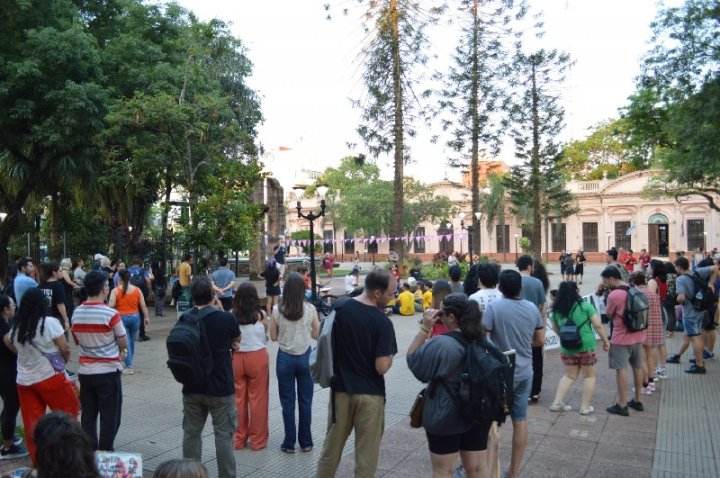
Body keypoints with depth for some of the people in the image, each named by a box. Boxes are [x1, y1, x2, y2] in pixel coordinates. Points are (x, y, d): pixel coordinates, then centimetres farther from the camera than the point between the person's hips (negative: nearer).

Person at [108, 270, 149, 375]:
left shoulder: (115, 290, -7)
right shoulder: (137, 290, 1)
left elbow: (110, 305, -14)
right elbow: (143, 305, 2)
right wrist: (146, 317, 11)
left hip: (121, 318, -3)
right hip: (135, 317, 3)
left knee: (125, 342, 0)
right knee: (132, 341, 17)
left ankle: (129, 366, -4)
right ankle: (130, 363, 30)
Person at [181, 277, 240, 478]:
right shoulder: (226, 318, -16)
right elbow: (236, 339, 6)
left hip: (192, 387, 4)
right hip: (220, 387, -3)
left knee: (191, 433, 15)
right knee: (224, 435, 7)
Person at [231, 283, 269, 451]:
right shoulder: (261, 314, -9)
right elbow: (266, 336, 4)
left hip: (236, 358, 2)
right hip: (257, 358, -2)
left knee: (239, 398, 14)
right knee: (257, 399, 8)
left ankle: (239, 438, 25)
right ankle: (257, 440, 17)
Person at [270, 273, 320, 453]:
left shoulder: (277, 310, -9)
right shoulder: (310, 309, -10)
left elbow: (273, 337, -2)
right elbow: (316, 334, -2)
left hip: (285, 358, 0)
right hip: (304, 357, 0)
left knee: (287, 402, 10)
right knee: (305, 401, 12)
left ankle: (289, 443, 17)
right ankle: (306, 442, 20)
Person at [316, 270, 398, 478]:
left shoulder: (340, 309, -4)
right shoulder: (382, 322, -19)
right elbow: (382, 367, -20)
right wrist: (390, 356, -1)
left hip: (341, 388, 5)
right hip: (369, 393, -4)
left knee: (331, 448, 19)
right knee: (366, 455, 10)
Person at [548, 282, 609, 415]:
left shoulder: (556, 310, 2)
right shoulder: (585, 306, -8)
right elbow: (598, 325, -9)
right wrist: (605, 340, 4)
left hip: (567, 348, 4)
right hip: (586, 346, -4)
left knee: (569, 375, 20)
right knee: (589, 376, 14)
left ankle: (557, 402, 13)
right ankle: (585, 406, 17)